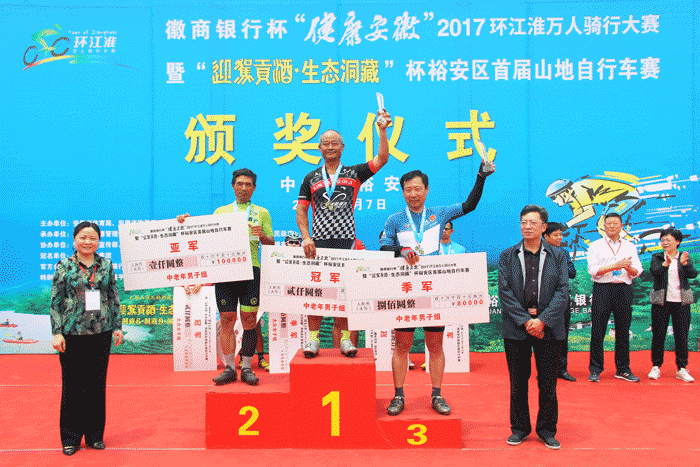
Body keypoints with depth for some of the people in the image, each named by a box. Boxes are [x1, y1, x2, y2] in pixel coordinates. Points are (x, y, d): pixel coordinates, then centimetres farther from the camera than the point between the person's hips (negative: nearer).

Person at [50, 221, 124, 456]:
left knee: (98, 384, 8)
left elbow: (114, 298, 11)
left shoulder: (106, 265, 7)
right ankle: (70, 437, 17)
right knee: (72, 385, 4)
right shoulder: (64, 266, 0)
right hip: (73, 333, -2)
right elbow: (55, 302, -1)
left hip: (101, 333, 2)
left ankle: (95, 434, 21)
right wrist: (57, 332, -6)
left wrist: (117, 326, 7)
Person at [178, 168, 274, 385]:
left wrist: (262, 236, -11)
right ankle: (229, 368, 7)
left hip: (251, 268, -1)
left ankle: (246, 368, 6)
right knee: (227, 319, -1)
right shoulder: (220, 211, 19)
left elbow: (271, 244, 10)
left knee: (249, 319, -2)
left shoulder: (261, 213, 14)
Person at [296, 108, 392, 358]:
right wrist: (306, 237, -5)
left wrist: (382, 131, -12)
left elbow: (382, 159, -2)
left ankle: (345, 338, 11)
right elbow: (301, 210, 9)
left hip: (346, 240, -1)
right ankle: (313, 338, 8)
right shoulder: (311, 178, 12)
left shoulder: (354, 173, 9)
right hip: (318, 241, 1)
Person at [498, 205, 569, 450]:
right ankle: (519, 428, 23)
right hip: (516, 328, 0)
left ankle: (547, 430, 21)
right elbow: (504, 292, -2)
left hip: (548, 327, 0)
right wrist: (525, 321, -11)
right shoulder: (507, 256, 5)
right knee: (518, 382, 8)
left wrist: (542, 320, -13)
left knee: (548, 382, 6)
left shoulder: (558, 255, 5)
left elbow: (562, 292, -2)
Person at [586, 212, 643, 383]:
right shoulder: (596, 246, 6)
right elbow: (593, 270, -6)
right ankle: (595, 369, 5)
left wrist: (628, 268, -15)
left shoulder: (630, 246, 15)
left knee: (623, 330, 5)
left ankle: (623, 369, 15)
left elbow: (637, 271, 7)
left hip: (624, 289, 3)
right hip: (602, 289, -2)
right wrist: (615, 266, -15)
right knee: (598, 330, -3)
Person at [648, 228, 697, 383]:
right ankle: (656, 367, 11)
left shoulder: (685, 257, 7)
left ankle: (682, 369, 10)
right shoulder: (657, 257, 6)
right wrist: (666, 263, -30)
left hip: (681, 301, 1)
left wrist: (685, 264, -27)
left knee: (682, 335, 2)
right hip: (661, 301, -1)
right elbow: (654, 271, -13)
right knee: (658, 334, 1)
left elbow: (693, 274, -7)